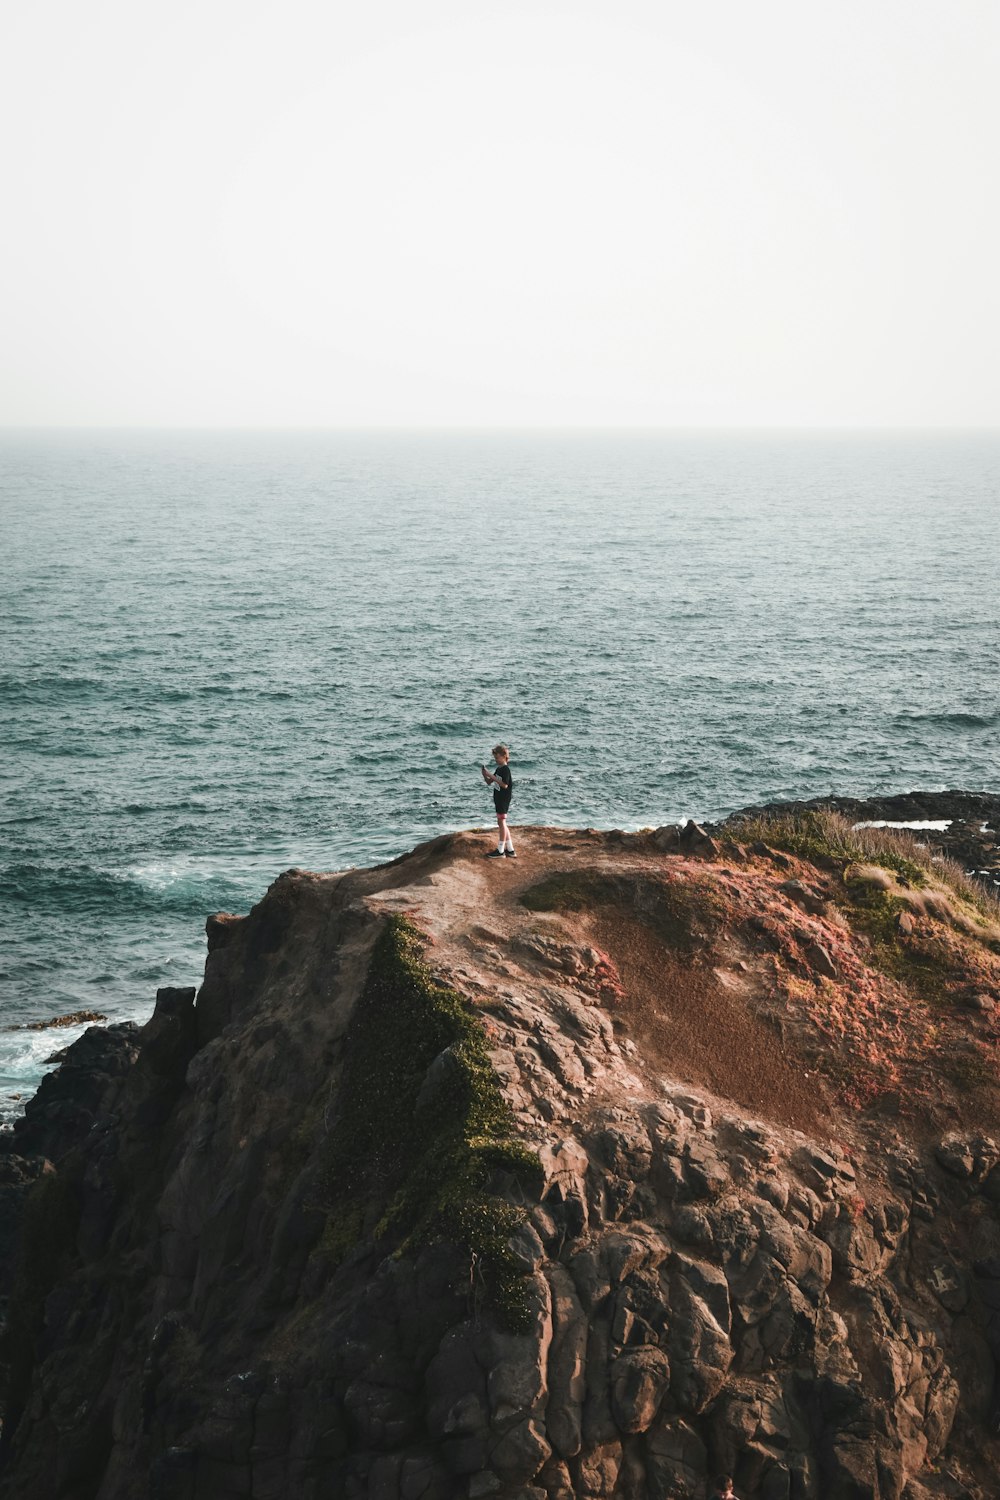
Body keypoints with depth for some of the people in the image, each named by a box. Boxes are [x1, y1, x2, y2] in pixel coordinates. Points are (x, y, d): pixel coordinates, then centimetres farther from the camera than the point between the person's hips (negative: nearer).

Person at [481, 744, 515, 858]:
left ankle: (500, 850, -3)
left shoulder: (505, 769, -15)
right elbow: (489, 782, 17)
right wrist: (485, 774, -2)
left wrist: (492, 776, -24)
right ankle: (510, 850, 18)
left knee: (501, 822, -6)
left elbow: (505, 785, -24)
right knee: (502, 823, 13)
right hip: (498, 799, 10)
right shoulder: (499, 769, 14)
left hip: (503, 800, -10)